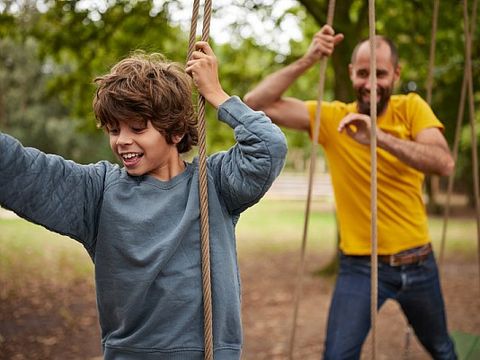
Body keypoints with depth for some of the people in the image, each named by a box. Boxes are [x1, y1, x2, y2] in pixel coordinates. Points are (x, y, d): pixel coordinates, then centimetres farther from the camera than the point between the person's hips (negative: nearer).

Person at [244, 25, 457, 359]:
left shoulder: (411, 108, -7)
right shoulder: (331, 116, -8)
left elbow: (444, 163, -25)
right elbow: (256, 103, -16)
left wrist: (380, 138, -36)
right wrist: (307, 60, -23)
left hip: (418, 263, 2)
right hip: (360, 266, -1)